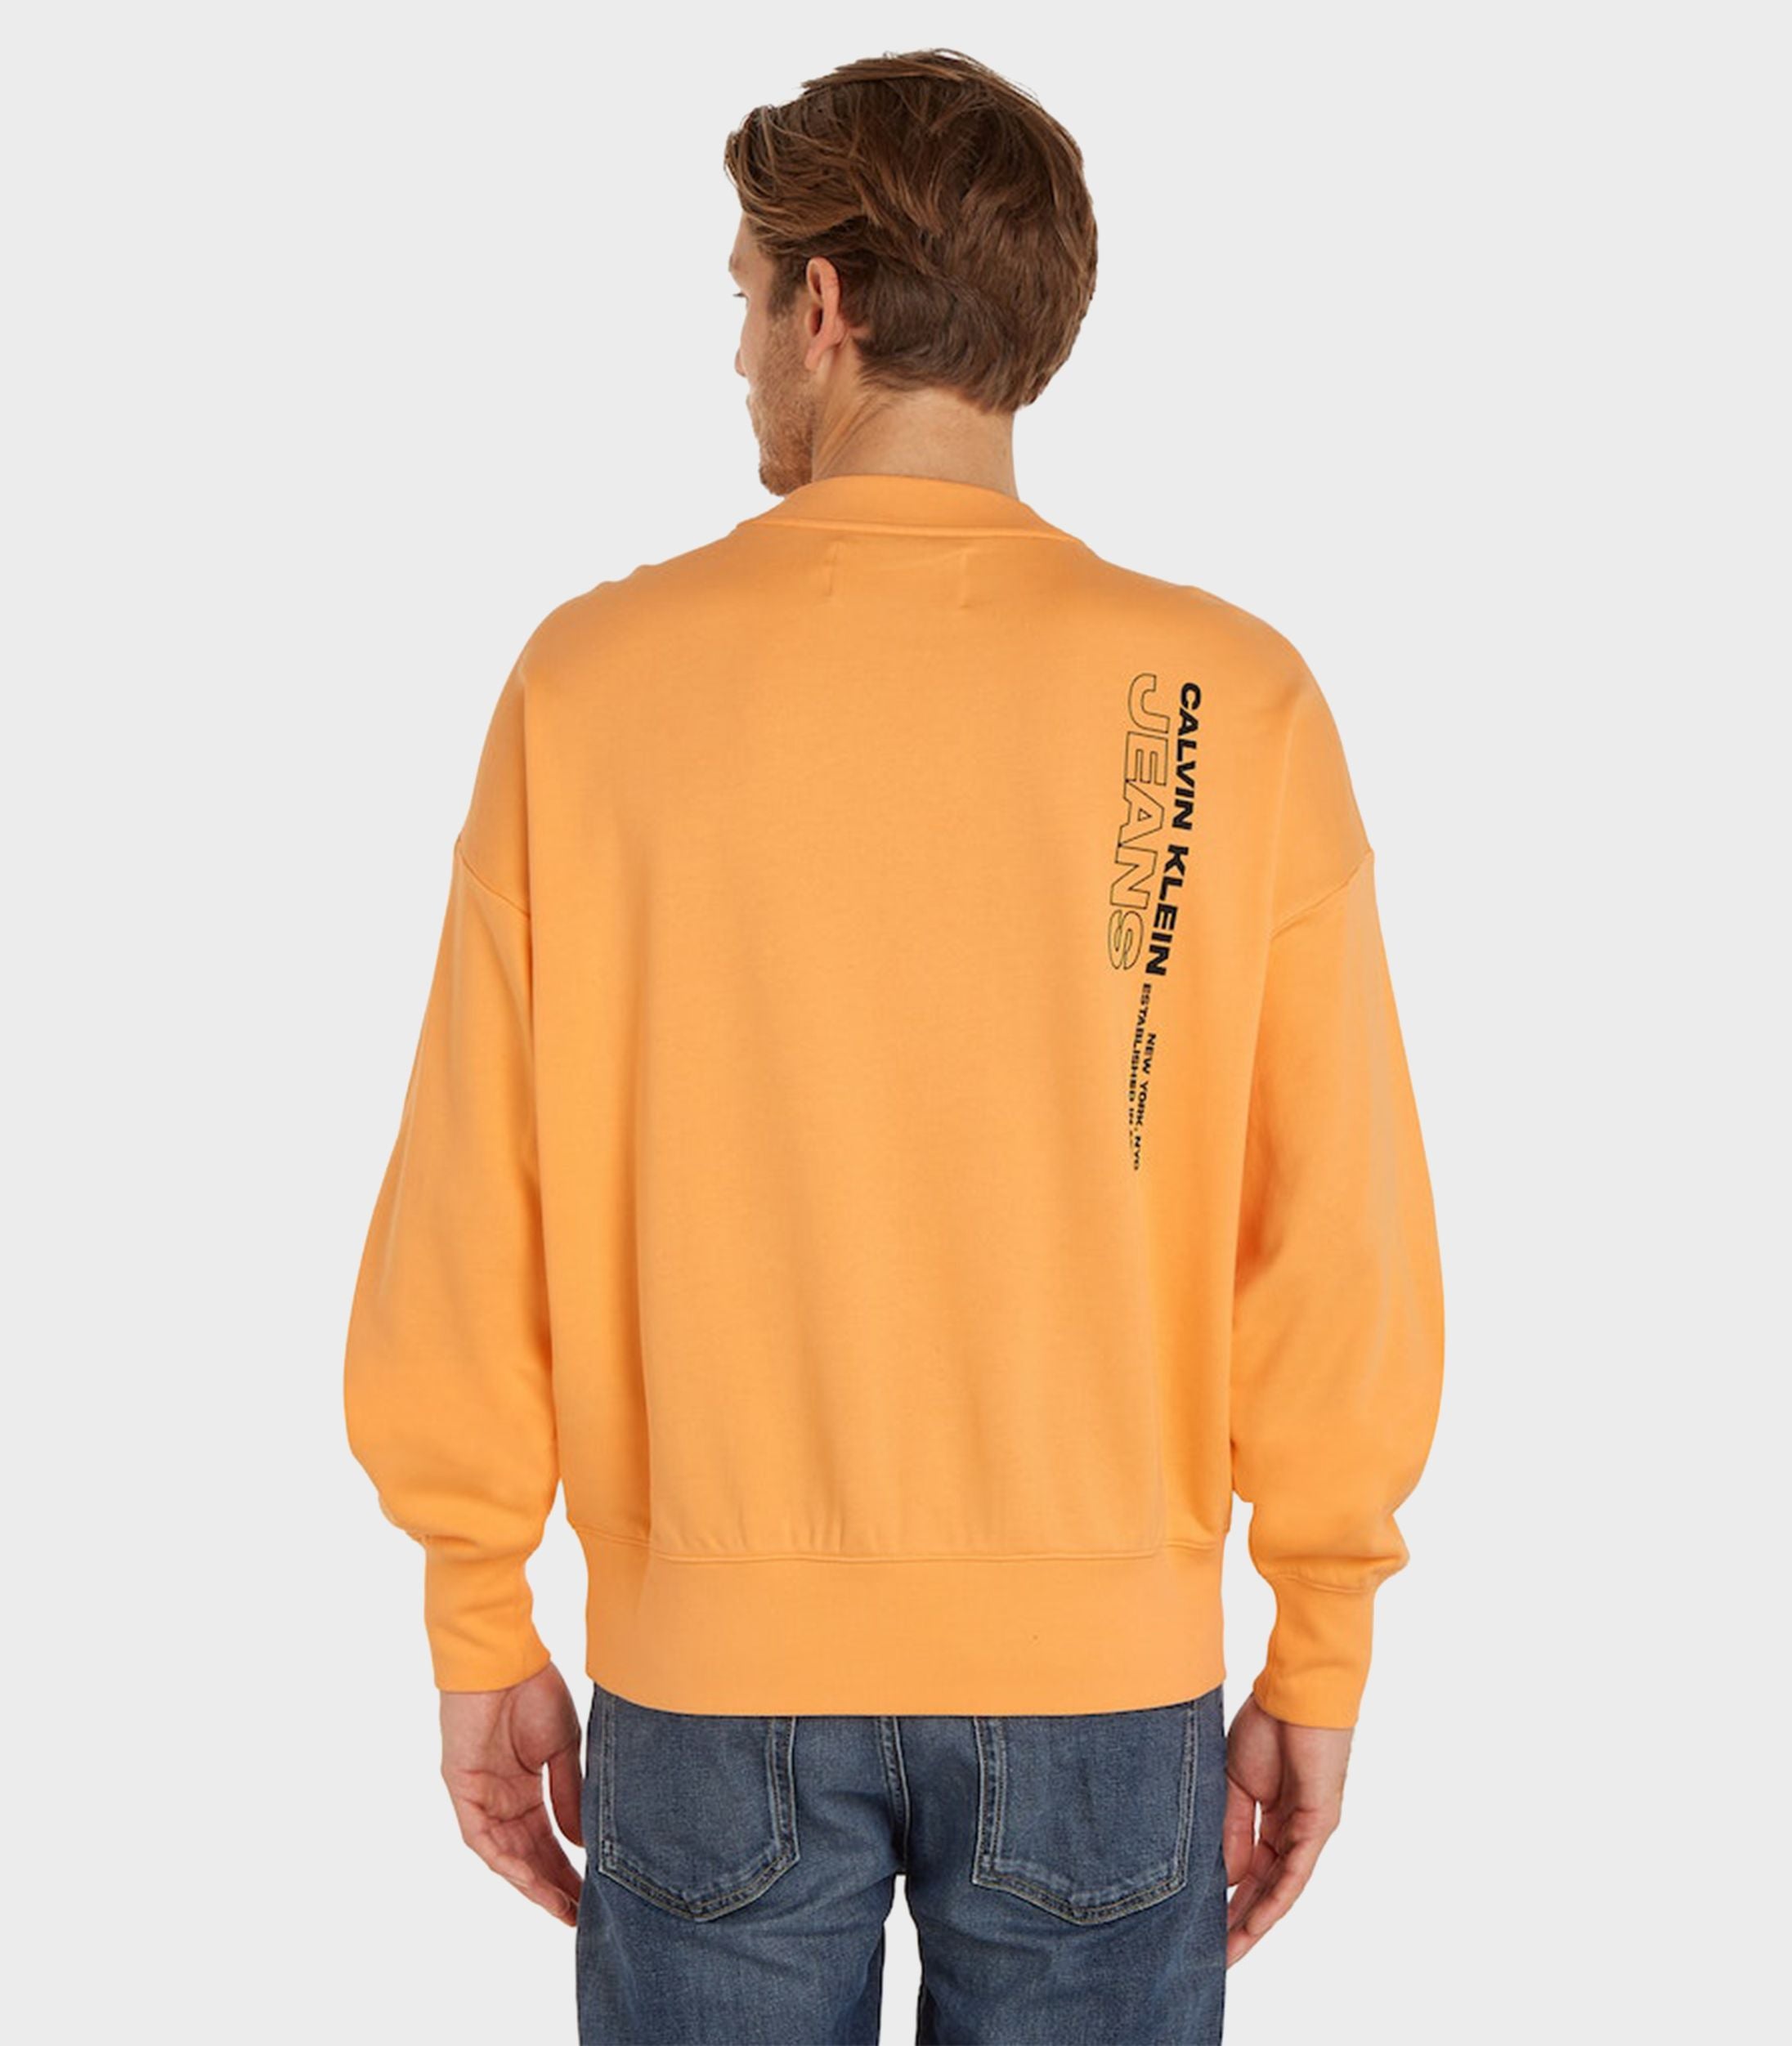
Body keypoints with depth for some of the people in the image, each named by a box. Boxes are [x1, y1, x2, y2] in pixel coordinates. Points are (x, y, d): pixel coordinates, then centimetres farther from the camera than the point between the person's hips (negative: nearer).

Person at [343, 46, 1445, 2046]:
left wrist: (483, 1634, 6)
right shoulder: (1235, 701, -8)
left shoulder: (595, 677, -8)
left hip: (711, 1665, 0)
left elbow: (470, 1212, -5)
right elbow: (1341, 1230, -7)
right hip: (1104, 1661, 1)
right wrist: (1316, 1663, 5)